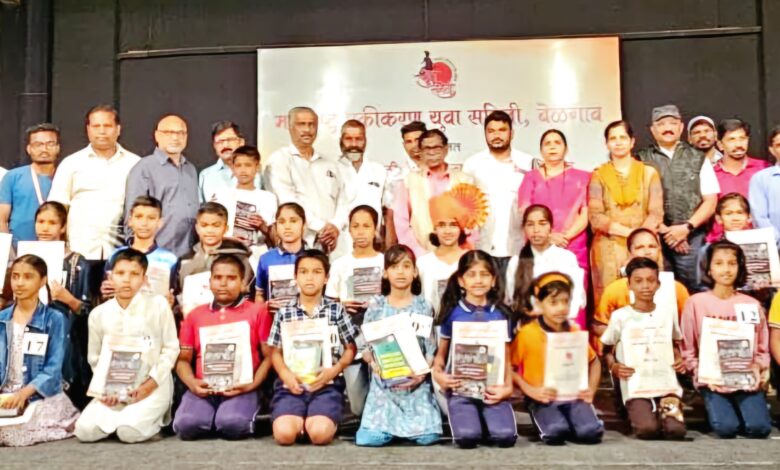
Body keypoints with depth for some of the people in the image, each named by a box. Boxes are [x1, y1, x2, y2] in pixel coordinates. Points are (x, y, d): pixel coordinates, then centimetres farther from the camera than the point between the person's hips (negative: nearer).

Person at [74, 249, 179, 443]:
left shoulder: (158, 305, -5)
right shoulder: (98, 314, 4)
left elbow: (171, 348, -3)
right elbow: (95, 358, 11)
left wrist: (151, 382, -12)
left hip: (153, 386, -3)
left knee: (129, 432, -25)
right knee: (84, 431, -17)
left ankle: (154, 419, 8)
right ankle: (123, 417, 11)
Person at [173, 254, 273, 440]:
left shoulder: (257, 312, 9)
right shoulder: (194, 315, 18)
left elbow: (269, 356, 5)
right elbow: (183, 359, 17)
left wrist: (252, 385, -10)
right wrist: (192, 383, -4)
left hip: (240, 389, -2)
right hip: (203, 389, 3)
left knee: (233, 425, -33)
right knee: (186, 425, -28)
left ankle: (246, 420, 1)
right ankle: (216, 420, 4)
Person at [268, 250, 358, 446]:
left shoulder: (336, 310, 6)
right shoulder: (284, 313, 9)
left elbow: (350, 348, 9)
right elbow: (275, 352, 11)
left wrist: (334, 370, -9)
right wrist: (286, 375, -9)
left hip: (327, 383, -1)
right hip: (292, 383, 1)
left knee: (320, 433, -26)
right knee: (284, 433, -24)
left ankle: (315, 420, 9)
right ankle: (302, 419, 10)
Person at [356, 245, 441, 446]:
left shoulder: (423, 307, 4)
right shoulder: (376, 306, 4)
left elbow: (431, 350, 1)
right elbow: (365, 347, 4)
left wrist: (422, 372, -16)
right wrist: (374, 363, -16)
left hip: (416, 383, 0)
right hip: (383, 383, 0)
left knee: (428, 436, -16)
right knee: (368, 438, -16)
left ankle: (401, 425, 15)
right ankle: (393, 425, 15)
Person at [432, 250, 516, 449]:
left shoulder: (502, 315, 6)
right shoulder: (453, 314, 3)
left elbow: (505, 356, 9)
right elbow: (441, 352, 8)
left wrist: (507, 387, -7)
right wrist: (437, 373, -12)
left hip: (492, 387, 1)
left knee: (506, 436, -19)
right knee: (467, 437, -22)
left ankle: (484, 422, 13)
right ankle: (465, 420, 13)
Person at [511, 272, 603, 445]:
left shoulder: (576, 332, 7)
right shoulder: (527, 333, -8)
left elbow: (594, 361, 21)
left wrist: (591, 390, 6)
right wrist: (530, 390, -15)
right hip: (542, 398, -3)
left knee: (592, 432, -21)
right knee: (556, 433, -29)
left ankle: (568, 422, 10)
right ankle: (549, 426, 5)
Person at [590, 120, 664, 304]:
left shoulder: (649, 173, 10)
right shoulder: (599, 175, 7)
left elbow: (656, 213, 2)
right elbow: (595, 216, -2)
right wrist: (628, 232, -12)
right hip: (608, 250, 0)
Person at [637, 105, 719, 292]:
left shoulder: (698, 159, 12)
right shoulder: (642, 160, 6)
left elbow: (710, 201, 7)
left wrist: (687, 227, -6)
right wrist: (663, 230, -7)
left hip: (691, 238, 1)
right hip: (654, 239, -1)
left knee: (693, 291, 1)